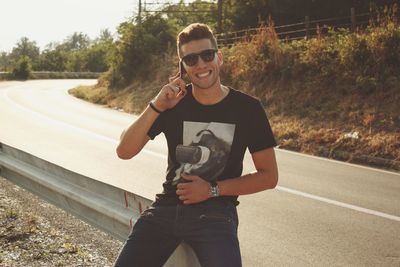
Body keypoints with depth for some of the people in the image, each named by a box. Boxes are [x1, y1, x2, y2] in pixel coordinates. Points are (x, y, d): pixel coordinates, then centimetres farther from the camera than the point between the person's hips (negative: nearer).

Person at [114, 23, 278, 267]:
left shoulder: (247, 108, -1)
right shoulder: (172, 102, 4)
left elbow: (269, 176, 2)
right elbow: (124, 151, -4)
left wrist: (213, 190, -8)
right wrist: (155, 107, -17)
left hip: (215, 212, -2)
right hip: (168, 206, 2)